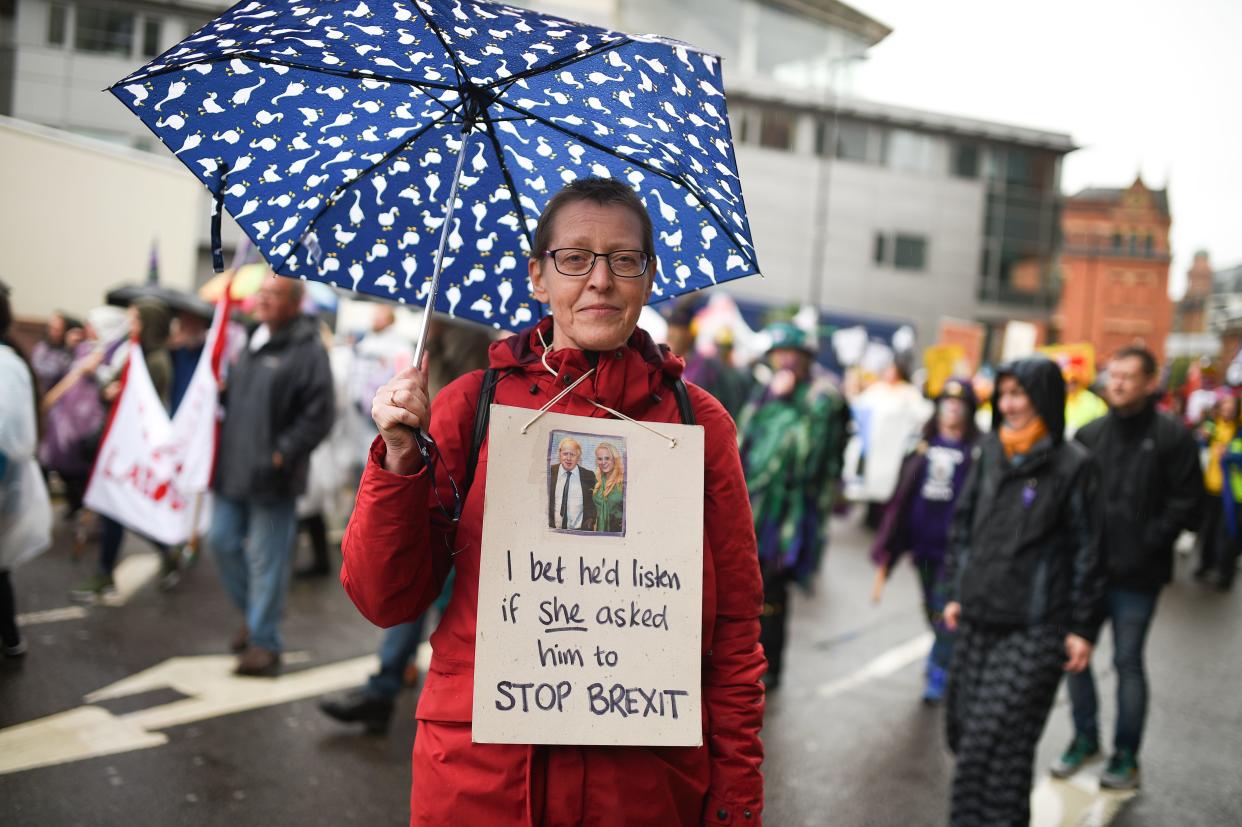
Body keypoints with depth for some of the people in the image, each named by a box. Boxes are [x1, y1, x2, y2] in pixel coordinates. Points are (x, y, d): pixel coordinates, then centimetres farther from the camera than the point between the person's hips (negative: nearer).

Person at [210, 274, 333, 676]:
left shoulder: (307, 349, -11)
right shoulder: (253, 342, 14)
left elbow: (318, 416, -15)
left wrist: (282, 455, -18)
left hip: (270, 477, -8)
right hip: (233, 468, 8)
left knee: (266, 559, -1)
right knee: (223, 542, 14)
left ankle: (264, 643, 10)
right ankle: (253, 615, 34)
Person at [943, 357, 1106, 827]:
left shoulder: (1072, 464, -7)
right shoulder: (990, 451, 8)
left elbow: (1086, 549, -5)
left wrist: (1082, 627, -6)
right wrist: (957, 593, 16)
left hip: (1033, 628, -6)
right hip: (979, 616, 6)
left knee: (996, 736, -10)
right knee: (964, 724, 9)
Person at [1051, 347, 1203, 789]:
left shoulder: (1173, 436, -6)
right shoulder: (1090, 434, 6)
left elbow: (1185, 501, -8)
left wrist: (1147, 545, -13)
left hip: (1136, 575, -4)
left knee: (1128, 662, 5)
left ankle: (1126, 755, 19)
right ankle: (1085, 737, 28)